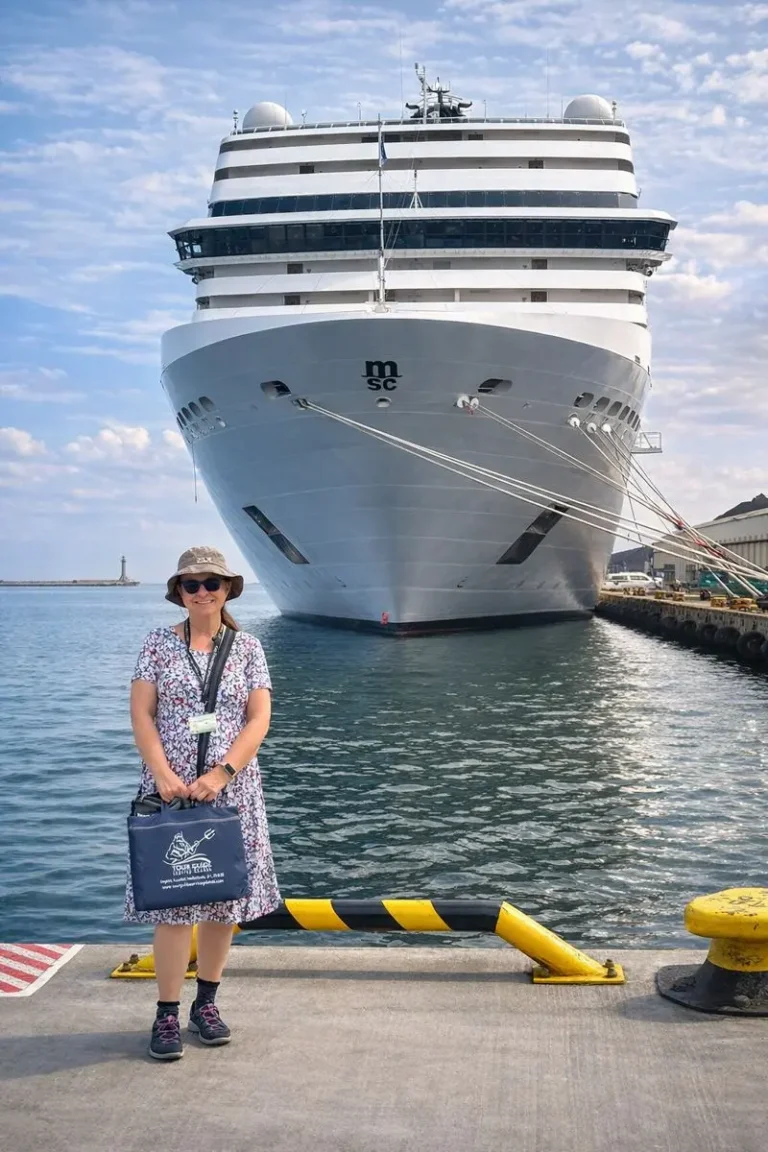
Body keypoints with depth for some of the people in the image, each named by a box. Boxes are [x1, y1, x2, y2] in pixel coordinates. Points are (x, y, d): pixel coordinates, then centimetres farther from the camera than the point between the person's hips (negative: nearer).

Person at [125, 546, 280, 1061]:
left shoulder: (248, 647, 5)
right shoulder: (160, 643, 3)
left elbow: (259, 719, -2)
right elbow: (142, 714, -1)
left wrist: (221, 773, -14)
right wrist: (163, 774, -14)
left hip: (233, 790, 2)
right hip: (171, 789, -1)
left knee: (225, 899, 7)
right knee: (173, 902, -3)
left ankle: (206, 1003, 23)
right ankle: (167, 1014, 8)